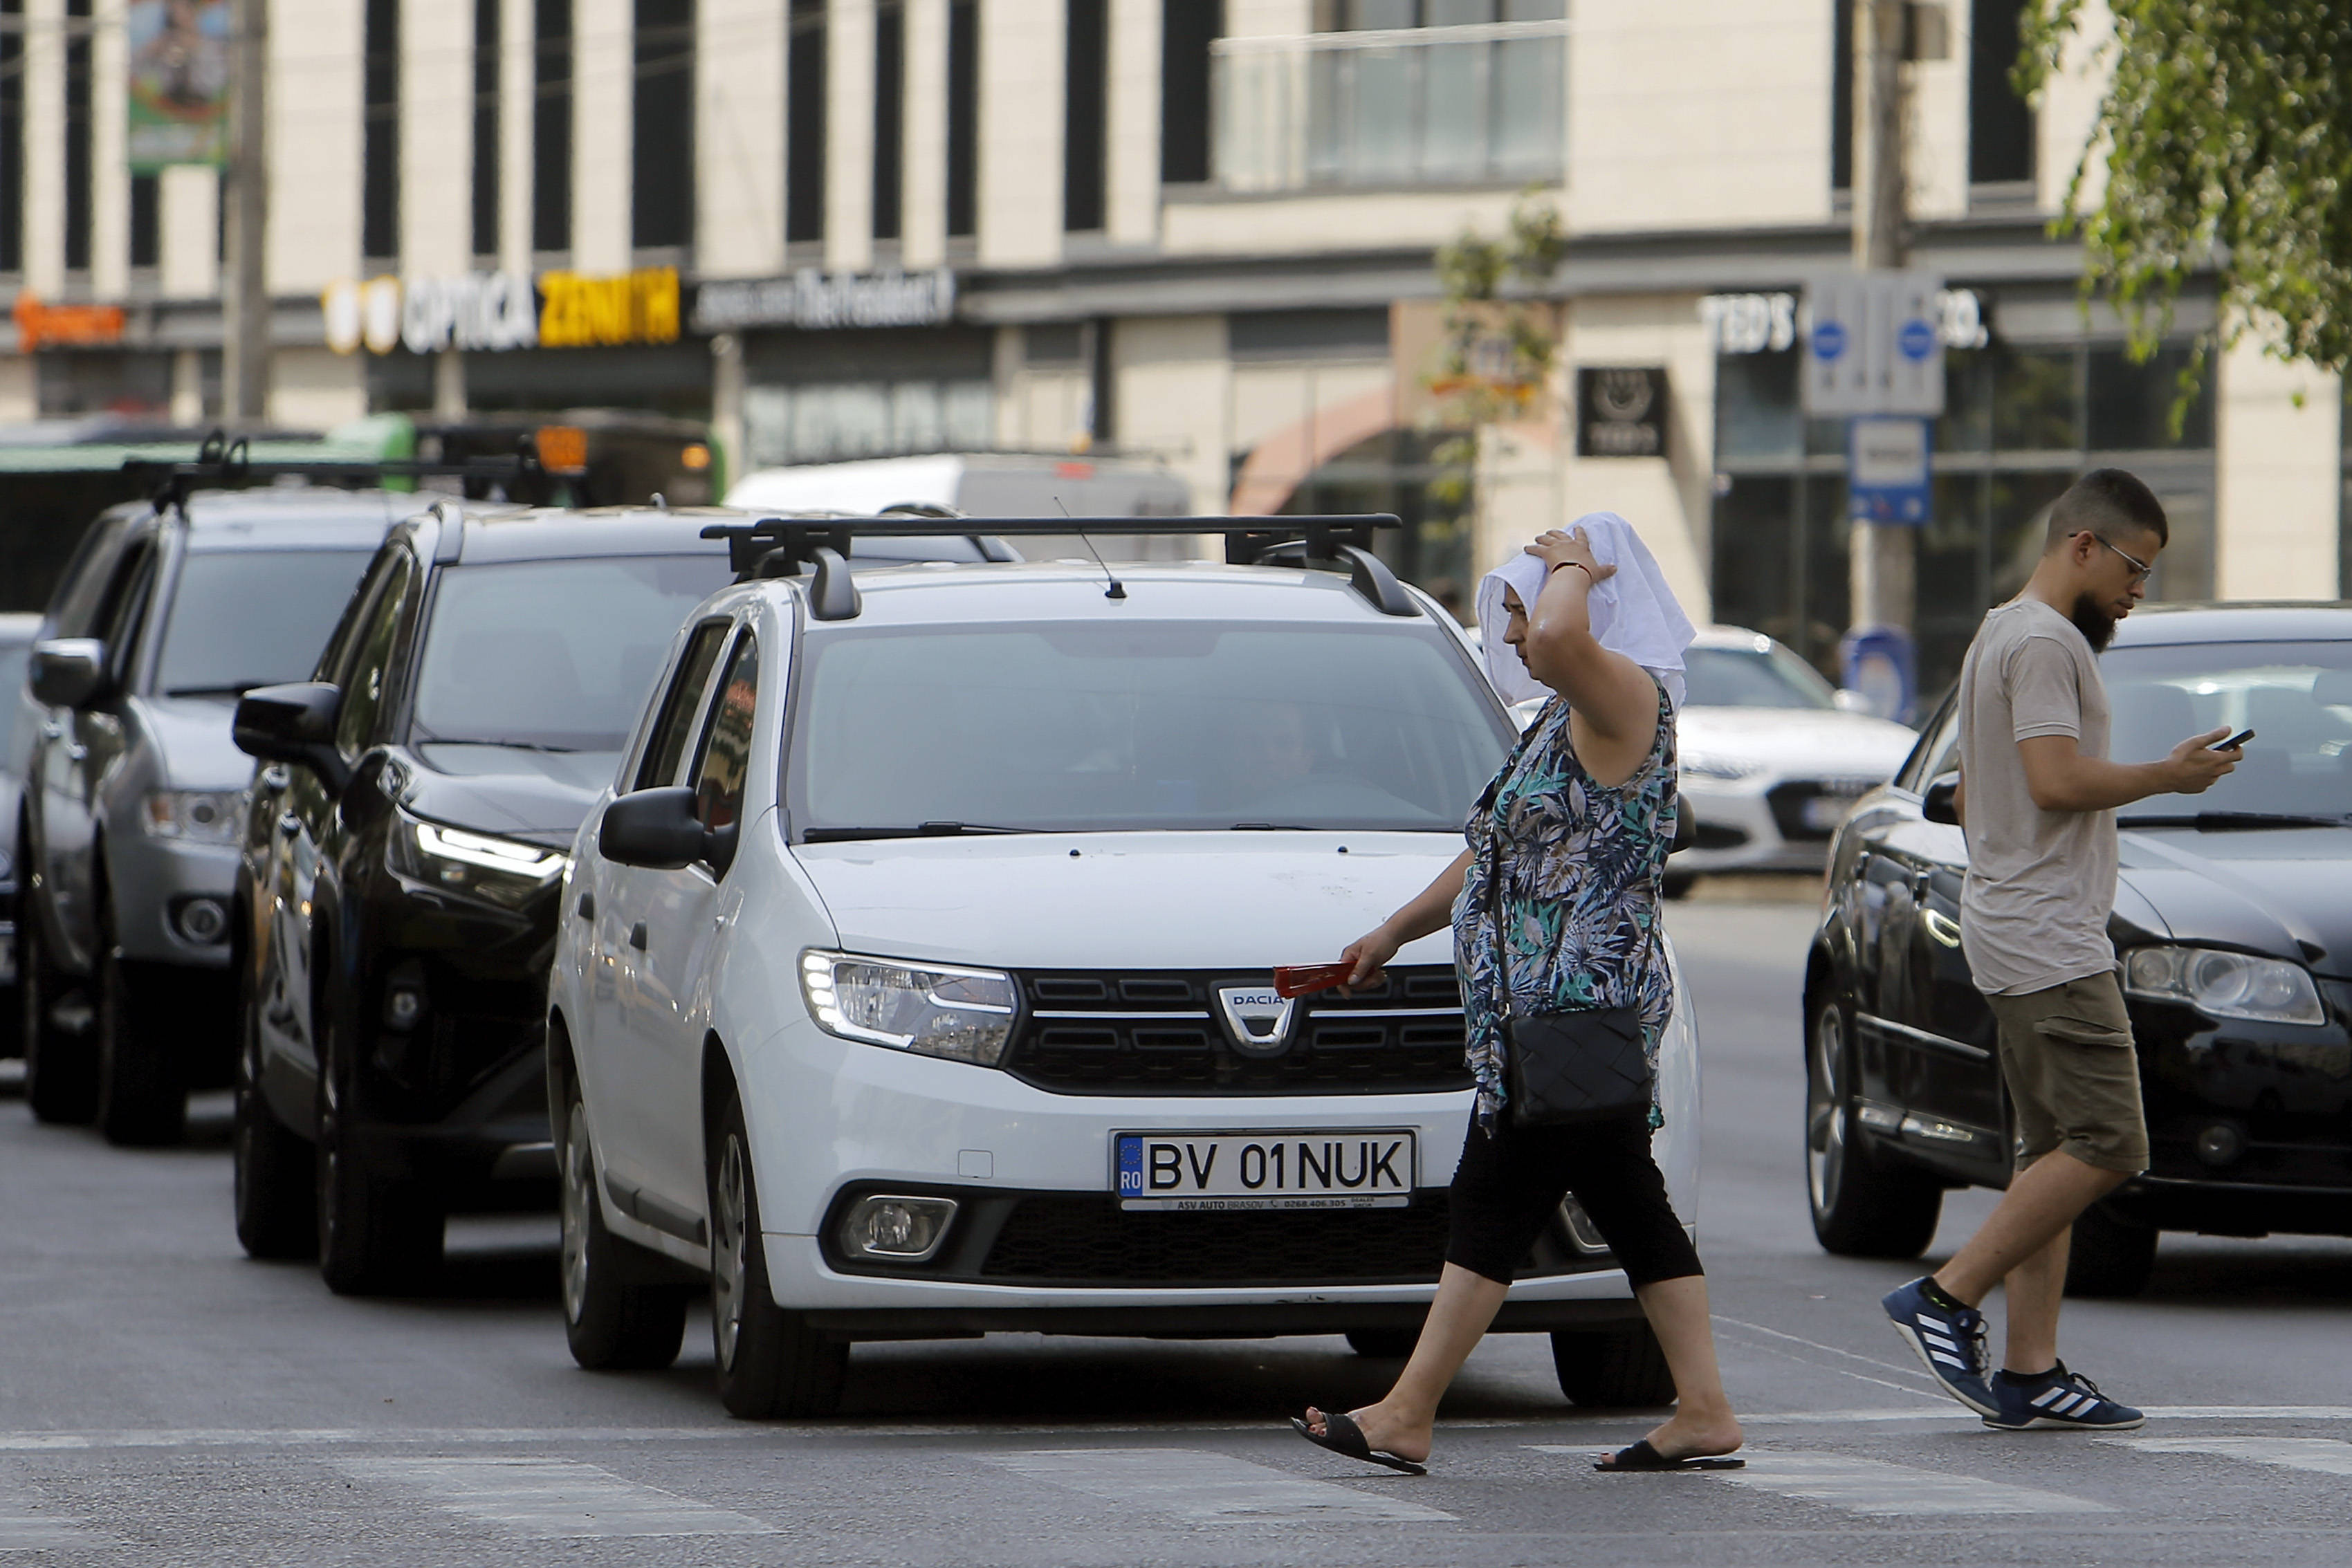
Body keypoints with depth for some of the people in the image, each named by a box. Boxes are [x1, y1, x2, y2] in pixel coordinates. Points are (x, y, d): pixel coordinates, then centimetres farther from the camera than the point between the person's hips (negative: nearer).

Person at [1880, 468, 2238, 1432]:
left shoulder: (1997, 635, 22)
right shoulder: (2044, 641, -11)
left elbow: (1968, 797, 27)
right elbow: (2056, 779, -21)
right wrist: (2167, 776, -9)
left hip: (2014, 936, 11)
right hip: (2049, 939, -11)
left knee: (2054, 1150, 6)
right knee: (2106, 1145, -13)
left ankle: (2030, 1371, 1)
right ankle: (1946, 1301, -12)